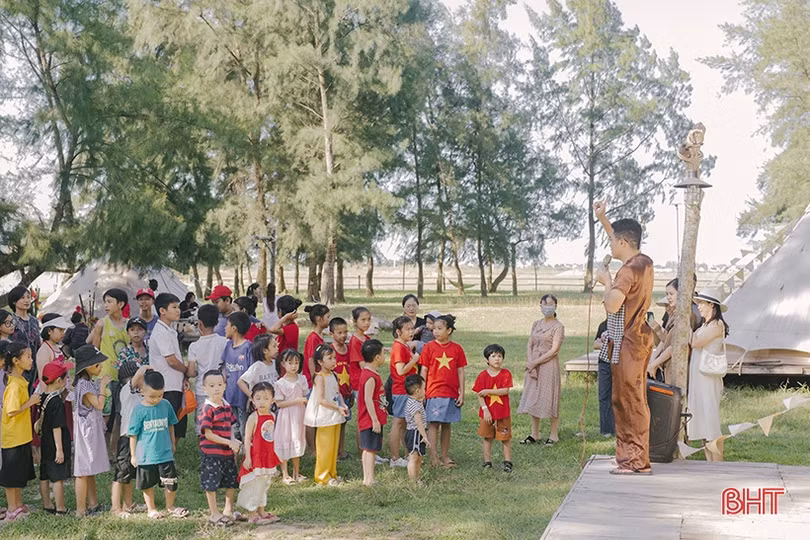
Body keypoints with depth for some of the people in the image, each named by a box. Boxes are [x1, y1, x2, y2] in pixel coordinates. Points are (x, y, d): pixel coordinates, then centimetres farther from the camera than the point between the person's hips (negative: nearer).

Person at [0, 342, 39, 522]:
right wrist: (31, 402, -20)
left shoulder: (20, 381, 6)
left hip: (22, 435, 10)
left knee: (20, 473, 19)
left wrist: (31, 402, 4)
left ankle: (18, 505, 30)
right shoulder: (15, 385, -23)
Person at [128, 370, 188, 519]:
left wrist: (172, 443, 20)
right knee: (148, 484, 11)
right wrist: (133, 455, -1)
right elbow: (133, 434, -4)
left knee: (171, 482, 2)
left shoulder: (166, 405, -2)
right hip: (146, 455, -2)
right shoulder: (139, 410, -10)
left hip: (165, 453, 2)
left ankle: (170, 507, 22)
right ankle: (151, 509, 29)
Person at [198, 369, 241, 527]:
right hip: (211, 453, -7)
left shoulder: (227, 407, 7)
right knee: (211, 484, 3)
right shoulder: (208, 409, -16)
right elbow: (208, 434, -19)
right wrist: (228, 442, -20)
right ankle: (214, 514, 16)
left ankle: (228, 511, 31)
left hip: (228, 453, 7)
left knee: (232, 482, 15)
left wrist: (234, 441, -3)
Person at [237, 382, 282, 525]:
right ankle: (253, 515, 6)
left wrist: (273, 454, 16)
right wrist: (248, 457, -19)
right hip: (255, 457, -7)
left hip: (268, 456, 7)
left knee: (264, 484, 16)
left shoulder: (272, 417, 5)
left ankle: (261, 511, 27)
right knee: (254, 485, -1)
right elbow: (247, 438, -15)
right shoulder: (253, 417, -15)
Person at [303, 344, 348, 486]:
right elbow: (321, 400, -21)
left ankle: (332, 474, 25)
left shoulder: (333, 375, 9)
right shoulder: (320, 377, -15)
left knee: (334, 447, 14)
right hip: (325, 417, -8)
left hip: (335, 417, 8)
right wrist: (338, 408, -22)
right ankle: (322, 477, 9)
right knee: (325, 448, -1)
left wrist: (343, 405, -1)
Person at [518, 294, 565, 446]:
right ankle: (535, 434, 17)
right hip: (533, 366, 6)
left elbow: (554, 350, -14)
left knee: (549, 398, -3)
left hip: (549, 365, -6)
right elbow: (530, 345, 9)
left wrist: (535, 362, -14)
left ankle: (554, 434, 7)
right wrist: (530, 362, -8)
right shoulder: (536, 324, 12)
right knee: (533, 399, 8)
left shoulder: (558, 326, -7)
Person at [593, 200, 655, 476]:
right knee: (625, 401, 16)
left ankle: (637, 461, -2)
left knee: (631, 401, -6)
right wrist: (602, 219, 24)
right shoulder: (644, 262, 10)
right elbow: (621, 238, 28)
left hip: (628, 342, -10)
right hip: (638, 338, 10)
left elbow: (612, 305, -27)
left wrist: (606, 282, -11)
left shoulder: (629, 270, -19)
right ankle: (628, 455, 22)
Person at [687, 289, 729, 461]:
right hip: (697, 378, 9)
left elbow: (694, 342, -17)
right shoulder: (705, 326, 17)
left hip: (708, 380, -9)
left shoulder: (717, 325, -10)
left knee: (711, 423, -8)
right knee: (702, 425, 9)